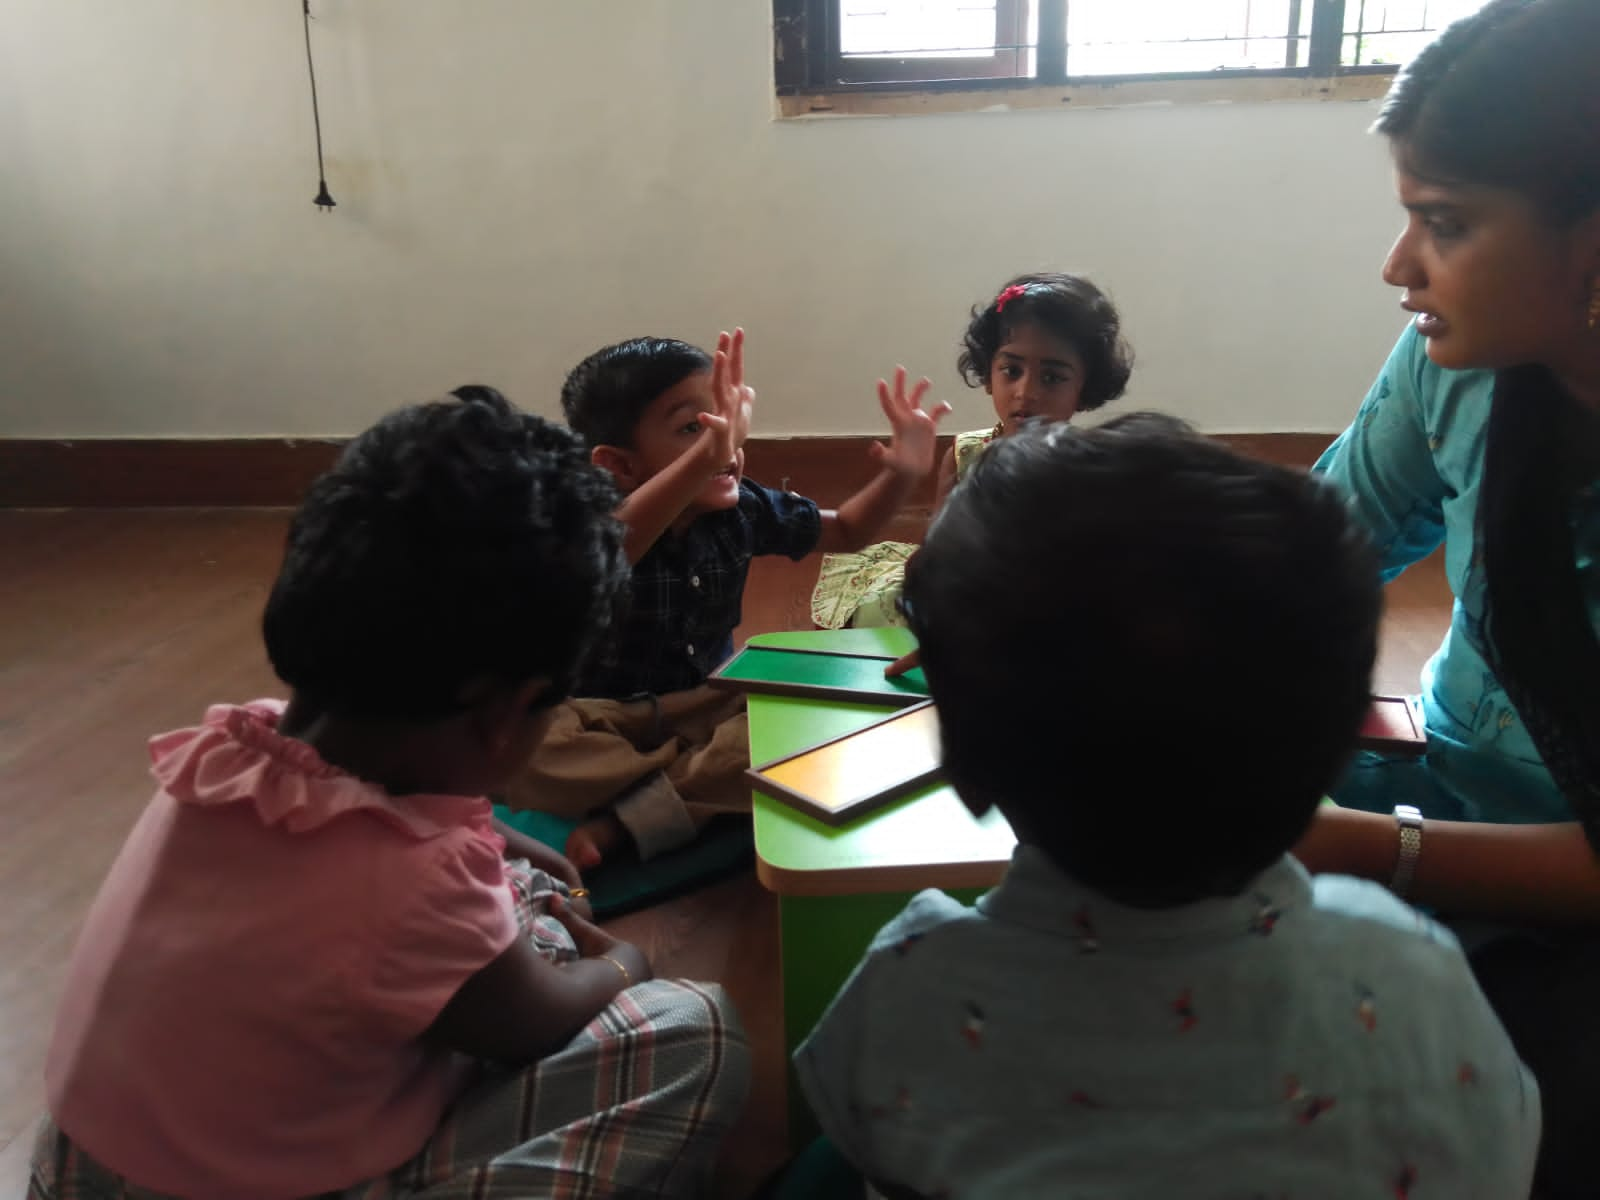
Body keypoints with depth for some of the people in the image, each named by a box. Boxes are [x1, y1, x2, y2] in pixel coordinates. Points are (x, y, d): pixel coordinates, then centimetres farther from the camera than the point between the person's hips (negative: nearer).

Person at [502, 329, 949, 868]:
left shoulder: (741, 509, -5)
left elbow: (846, 530, 10)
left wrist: (902, 475, -9)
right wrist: (705, 455, -63)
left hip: (709, 705, 5)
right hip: (606, 719, -5)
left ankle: (626, 819, -23)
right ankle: (702, 799, -22)